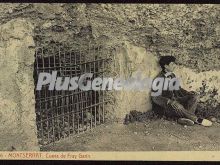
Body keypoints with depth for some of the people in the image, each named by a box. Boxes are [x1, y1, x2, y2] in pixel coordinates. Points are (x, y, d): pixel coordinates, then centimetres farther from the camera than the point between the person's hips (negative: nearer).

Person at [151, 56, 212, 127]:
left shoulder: (172, 75, 9)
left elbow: (178, 89, 19)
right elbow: (155, 97, -19)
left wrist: (188, 93, -1)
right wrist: (169, 101, -34)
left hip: (175, 100, 8)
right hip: (165, 105, -8)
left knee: (195, 96, -8)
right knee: (175, 104, -39)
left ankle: (184, 118, -28)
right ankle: (197, 120, -22)